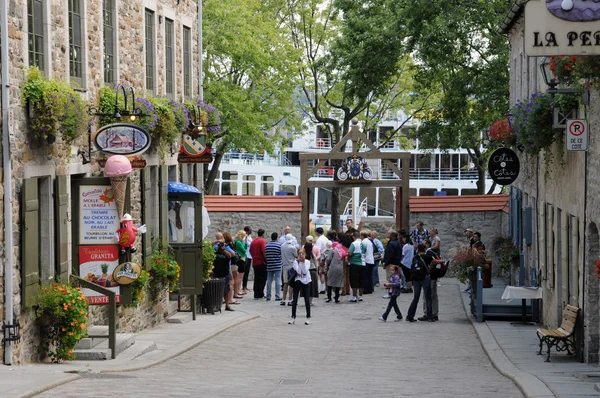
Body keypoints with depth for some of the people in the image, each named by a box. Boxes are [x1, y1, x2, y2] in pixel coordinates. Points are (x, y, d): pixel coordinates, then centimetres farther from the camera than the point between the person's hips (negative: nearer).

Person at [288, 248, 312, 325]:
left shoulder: (307, 262, -2)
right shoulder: (295, 262, -4)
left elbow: (305, 271, -17)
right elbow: (298, 271, -17)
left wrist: (303, 262, -20)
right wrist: (301, 262, -20)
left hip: (305, 282, 0)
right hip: (297, 282, 0)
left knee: (307, 300, 1)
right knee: (295, 300, 1)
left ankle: (308, 317, 8)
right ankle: (293, 317, 8)